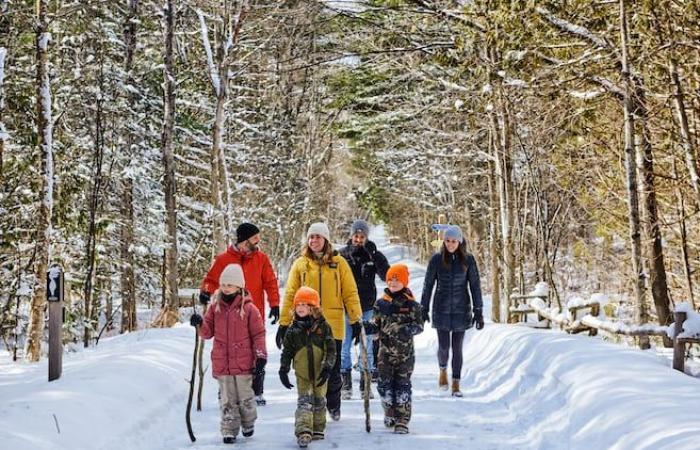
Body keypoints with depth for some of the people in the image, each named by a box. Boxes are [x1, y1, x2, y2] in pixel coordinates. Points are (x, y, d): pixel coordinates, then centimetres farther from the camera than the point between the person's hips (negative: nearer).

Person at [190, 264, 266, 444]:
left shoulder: (248, 308, -6)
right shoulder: (215, 307, 4)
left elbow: (258, 334, -3)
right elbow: (208, 333, 7)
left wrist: (260, 355, -7)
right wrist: (200, 324, -13)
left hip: (243, 363, -2)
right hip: (222, 363, 3)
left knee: (245, 396, 9)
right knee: (227, 399, 7)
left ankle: (248, 423, 31)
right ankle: (229, 430, 14)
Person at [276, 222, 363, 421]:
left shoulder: (338, 262, 4)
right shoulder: (300, 264, 5)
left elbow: (350, 293, 5)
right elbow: (290, 295, 5)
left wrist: (356, 320, 1)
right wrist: (283, 324, 2)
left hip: (333, 326, 0)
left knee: (332, 369, 7)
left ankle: (333, 406, 24)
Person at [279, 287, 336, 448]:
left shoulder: (323, 326, -4)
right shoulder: (293, 330, -1)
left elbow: (331, 349, -5)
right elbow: (287, 352, 4)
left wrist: (328, 367, -13)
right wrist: (283, 370, 0)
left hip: (320, 373, 1)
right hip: (302, 374, -1)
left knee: (319, 402, 13)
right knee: (304, 402, -10)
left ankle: (318, 430, 26)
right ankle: (303, 433, -18)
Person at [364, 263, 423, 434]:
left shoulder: (411, 304, -4)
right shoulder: (381, 303, 5)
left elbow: (419, 325, -4)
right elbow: (377, 322, 13)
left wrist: (409, 330, -23)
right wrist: (369, 326, -8)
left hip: (405, 352, -3)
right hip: (385, 351, 3)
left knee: (402, 385, 0)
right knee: (384, 384, 4)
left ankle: (402, 420, 8)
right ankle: (390, 413, 27)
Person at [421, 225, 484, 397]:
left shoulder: (468, 260, -3)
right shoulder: (437, 259, -4)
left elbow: (475, 285, 0)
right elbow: (428, 285, 2)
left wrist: (478, 311, -3)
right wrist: (424, 309, 3)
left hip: (461, 310, 0)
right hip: (442, 310, 0)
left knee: (457, 348, 3)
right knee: (444, 346, -2)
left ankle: (456, 384, 13)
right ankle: (443, 369, 30)